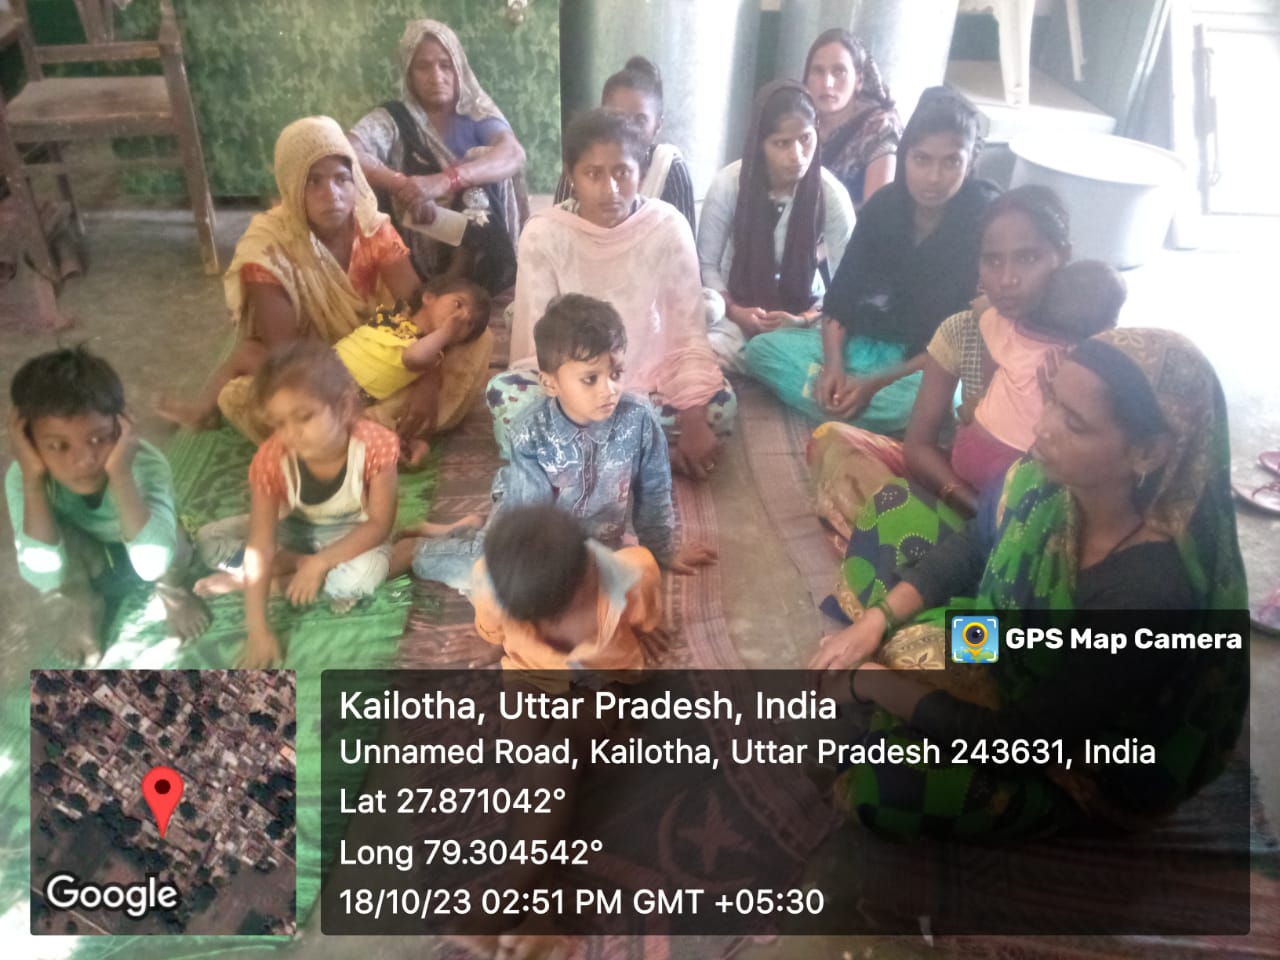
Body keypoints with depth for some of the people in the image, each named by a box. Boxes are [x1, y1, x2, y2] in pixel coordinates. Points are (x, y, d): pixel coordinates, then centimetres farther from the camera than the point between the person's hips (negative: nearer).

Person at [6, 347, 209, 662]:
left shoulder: (146, 462, -35)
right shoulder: (21, 478, -30)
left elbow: (151, 564, -45)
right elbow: (44, 578, -39)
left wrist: (121, 474, -51)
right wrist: (33, 480, -44)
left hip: (141, 558, -2)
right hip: (86, 570, 2)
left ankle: (170, 591, 6)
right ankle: (86, 609, 5)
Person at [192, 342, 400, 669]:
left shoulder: (375, 445, -31)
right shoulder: (270, 459, -26)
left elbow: (379, 524, -24)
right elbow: (260, 545, -28)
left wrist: (320, 562, -35)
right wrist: (258, 628, -35)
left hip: (352, 534, -2)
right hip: (296, 528, 2)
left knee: (363, 573, -37)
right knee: (209, 540, -14)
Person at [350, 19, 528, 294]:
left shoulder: (477, 114, 6)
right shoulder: (391, 119, 3)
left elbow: (514, 154, -14)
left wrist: (446, 180, -28)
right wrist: (404, 186, -33)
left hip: (482, 255, 2)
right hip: (417, 260, -2)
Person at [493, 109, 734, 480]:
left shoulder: (667, 226, -10)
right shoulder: (543, 234, -11)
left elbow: (690, 333, -11)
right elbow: (535, 341, -12)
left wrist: (693, 421, -22)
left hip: (647, 379, 1)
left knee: (719, 404, -27)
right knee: (504, 394, -30)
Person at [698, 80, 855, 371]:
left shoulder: (832, 195, -14)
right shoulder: (728, 183, -13)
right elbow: (707, 263, -6)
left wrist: (805, 319, -25)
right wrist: (732, 310, -21)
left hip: (801, 312, 1)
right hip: (737, 309, 0)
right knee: (709, 354, -33)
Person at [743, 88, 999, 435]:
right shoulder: (883, 206, -1)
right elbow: (840, 298, -2)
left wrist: (874, 384, -25)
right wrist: (834, 366, -21)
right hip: (868, 344, 5)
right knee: (762, 348, -12)